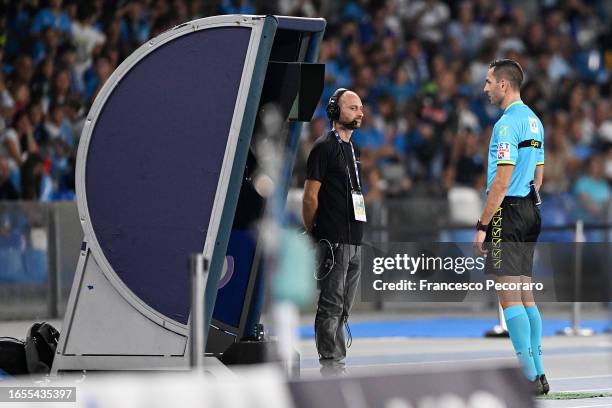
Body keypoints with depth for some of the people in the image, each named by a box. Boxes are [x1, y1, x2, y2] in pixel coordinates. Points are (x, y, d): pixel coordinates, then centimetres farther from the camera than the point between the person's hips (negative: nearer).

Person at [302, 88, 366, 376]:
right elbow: (310, 196, -9)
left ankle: (336, 362, 15)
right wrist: (312, 234, -5)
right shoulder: (324, 147, -8)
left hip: (354, 241, 9)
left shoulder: (352, 148, 19)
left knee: (343, 306, 11)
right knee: (331, 305, -7)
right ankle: (330, 363, -7)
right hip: (333, 241, -9)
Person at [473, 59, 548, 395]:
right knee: (525, 296, 12)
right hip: (530, 212, 9)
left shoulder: (508, 123, -14)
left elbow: (502, 182, -18)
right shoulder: (534, 120, 14)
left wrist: (482, 225, -15)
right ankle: (538, 374, 12)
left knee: (509, 297, -8)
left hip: (506, 213, -9)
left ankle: (529, 377, -11)